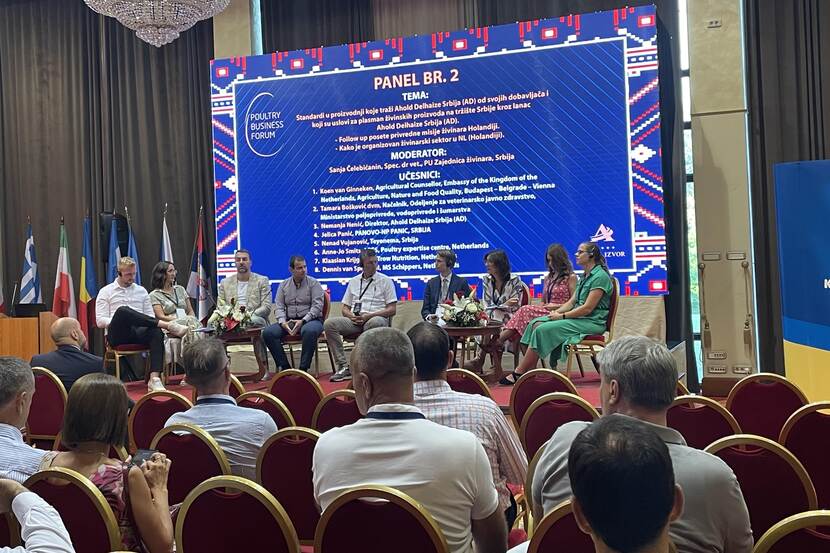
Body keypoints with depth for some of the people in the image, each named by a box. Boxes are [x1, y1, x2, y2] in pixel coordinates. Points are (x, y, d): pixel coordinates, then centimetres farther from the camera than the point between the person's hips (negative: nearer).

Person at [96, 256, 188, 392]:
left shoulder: (141, 291, 23)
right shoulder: (106, 292, 12)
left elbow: (150, 317, 19)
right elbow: (100, 321, 3)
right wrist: (119, 321, -14)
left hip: (138, 332, 3)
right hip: (117, 335, -3)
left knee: (157, 332, -34)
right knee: (123, 310, -36)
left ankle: (154, 379, -46)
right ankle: (168, 325, -39)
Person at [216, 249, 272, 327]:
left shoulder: (262, 281, 11)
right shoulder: (225, 283, 19)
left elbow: (266, 308, 2)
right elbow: (220, 307, 15)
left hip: (255, 318, -1)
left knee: (253, 320, -38)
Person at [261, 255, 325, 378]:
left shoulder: (314, 283, 2)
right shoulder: (283, 285, 13)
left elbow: (317, 306, -7)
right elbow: (279, 306, 7)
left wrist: (303, 321, -19)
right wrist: (282, 322, -12)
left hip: (310, 320, -4)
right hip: (289, 321, 4)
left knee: (310, 331, -39)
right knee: (268, 333, -20)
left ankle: (303, 368, -28)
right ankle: (284, 367, -13)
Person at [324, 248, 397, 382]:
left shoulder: (385, 281, 9)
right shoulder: (353, 281, 21)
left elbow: (392, 310, 0)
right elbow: (344, 308, 21)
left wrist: (368, 316, -11)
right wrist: (351, 316, -4)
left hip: (376, 318, -4)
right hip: (355, 320, 4)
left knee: (374, 323, -41)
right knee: (329, 324, -22)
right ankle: (343, 367, -25)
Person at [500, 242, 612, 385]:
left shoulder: (600, 276, -12)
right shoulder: (585, 276, 19)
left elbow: (588, 308, -19)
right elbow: (572, 301, 16)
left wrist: (562, 316, -15)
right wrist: (557, 312, -2)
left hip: (592, 322, -9)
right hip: (579, 318, 9)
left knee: (543, 329, -21)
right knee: (536, 323, -9)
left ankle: (519, 373, -15)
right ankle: (529, 372, -17)